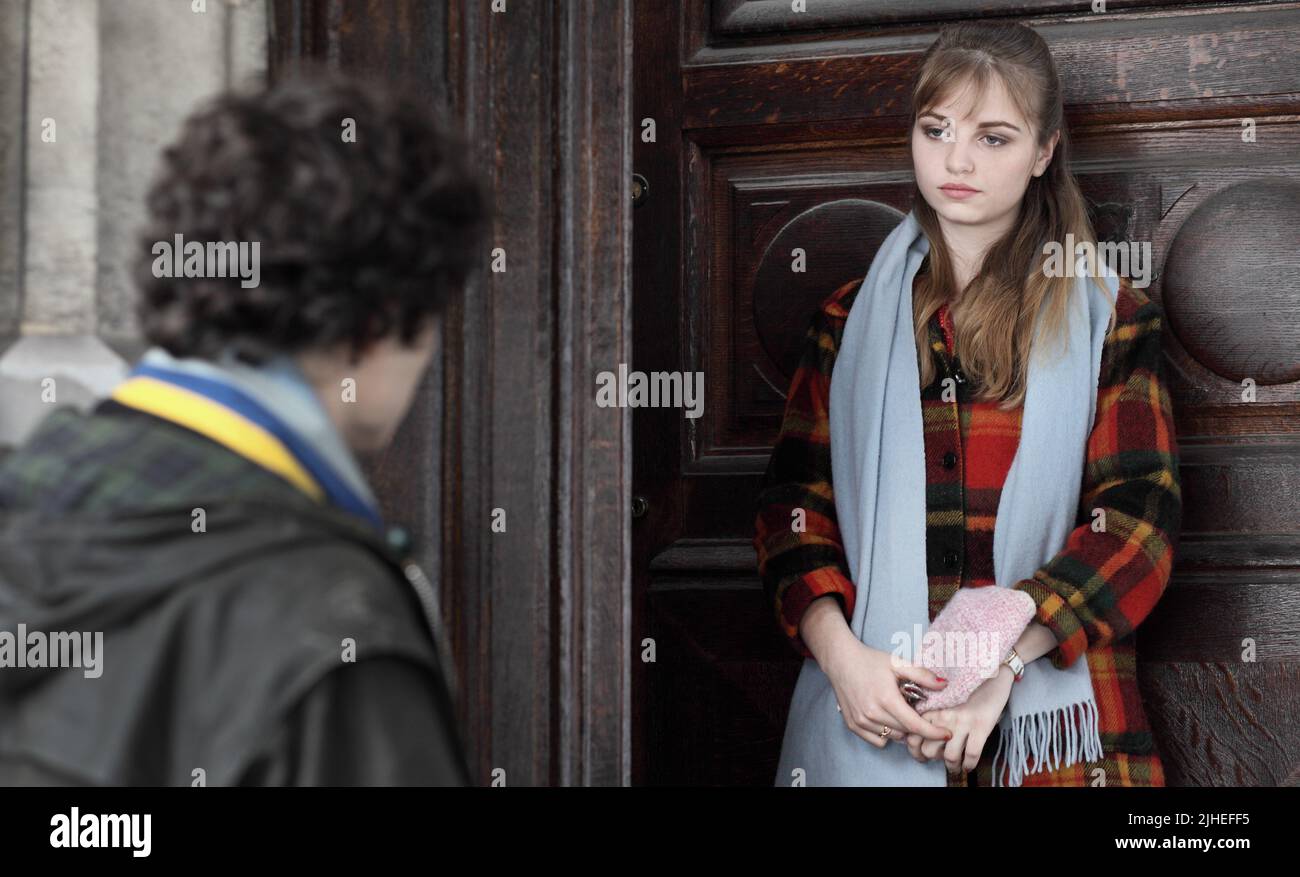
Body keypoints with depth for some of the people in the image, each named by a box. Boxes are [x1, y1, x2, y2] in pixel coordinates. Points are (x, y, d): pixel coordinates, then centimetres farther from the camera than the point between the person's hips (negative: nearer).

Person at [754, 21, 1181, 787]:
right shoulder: (851, 319, 9)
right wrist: (842, 654, -14)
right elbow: (795, 502, 4)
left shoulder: (1108, 319, 3)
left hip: (1048, 714, -1)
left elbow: (1140, 517, -5)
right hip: (875, 716, 1)